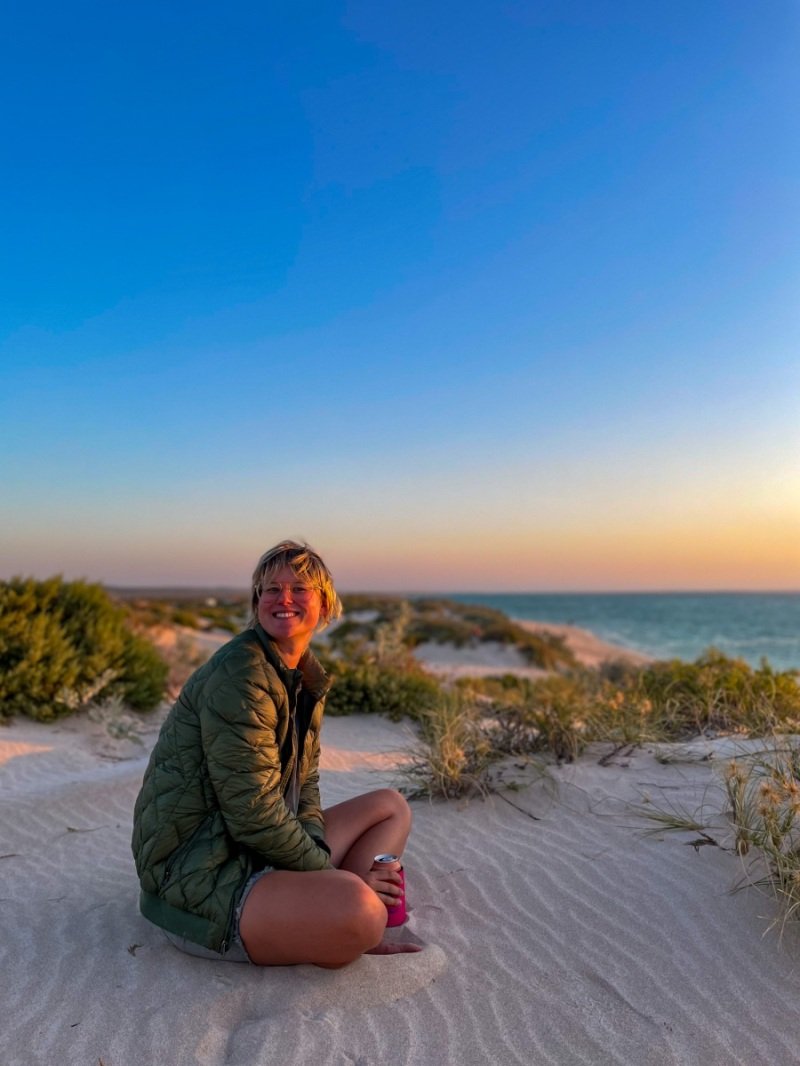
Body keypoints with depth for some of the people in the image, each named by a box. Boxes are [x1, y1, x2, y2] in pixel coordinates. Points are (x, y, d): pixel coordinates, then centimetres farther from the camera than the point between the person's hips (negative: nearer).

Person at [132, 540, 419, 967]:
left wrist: (321, 859, -8)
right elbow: (254, 811, -23)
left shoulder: (306, 677, 10)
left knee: (391, 806, 13)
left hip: (263, 849, 10)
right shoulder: (240, 674, -20)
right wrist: (331, 874, -13)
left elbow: (304, 783, 10)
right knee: (359, 909, -35)